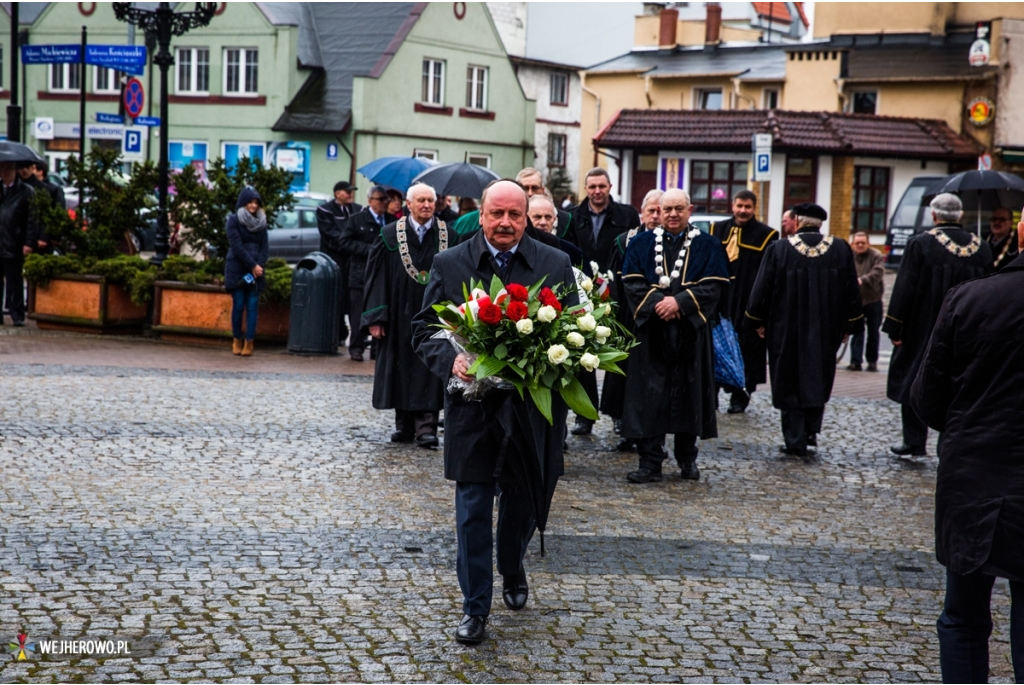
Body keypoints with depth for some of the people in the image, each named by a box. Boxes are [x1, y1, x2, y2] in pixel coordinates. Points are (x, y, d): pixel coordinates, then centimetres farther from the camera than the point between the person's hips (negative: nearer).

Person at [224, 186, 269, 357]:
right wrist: (252, 265, -13)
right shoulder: (234, 220, -1)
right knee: (238, 305, -3)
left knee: (252, 306, -3)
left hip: (256, 271, 3)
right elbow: (237, 246, -9)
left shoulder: (261, 222, 11)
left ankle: (249, 342, -3)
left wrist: (259, 266, -8)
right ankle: (237, 340, 8)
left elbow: (265, 246, 7)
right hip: (237, 270, -3)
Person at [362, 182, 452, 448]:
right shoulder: (390, 235, 2)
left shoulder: (449, 236, 2)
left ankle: (426, 426, -4)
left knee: (430, 369, -4)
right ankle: (404, 425, 18)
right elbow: (377, 277, 0)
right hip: (400, 316, 1)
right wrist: (376, 317, -6)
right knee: (401, 366, 7)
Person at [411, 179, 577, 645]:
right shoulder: (449, 265, 1)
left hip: (532, 410, 1)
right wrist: (451, 360, -17)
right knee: (473, 510, 3)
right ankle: (475, 608, 14)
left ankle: (512, 571, 45)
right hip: (472, 410, -1)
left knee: (524, 501, 16)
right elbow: (425, 330, 3)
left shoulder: (556, 265, 2)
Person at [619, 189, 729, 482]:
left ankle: (687, 458, 20)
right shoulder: (641, 244, 8)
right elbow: (631, 282, -1)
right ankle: (650, 463, 0)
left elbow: (713, 286, -5)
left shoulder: (707, 246, 5)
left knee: (689, 395, 6)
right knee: (649, 398, -3)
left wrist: (680, 302, -17)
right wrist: (658, 302, -17)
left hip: (691, 332, 0)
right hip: (651, 332, 0)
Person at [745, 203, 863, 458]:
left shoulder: (778, 249, -10)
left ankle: (796, 441, 8)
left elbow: (762, 289, -4)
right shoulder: (841, 250, -2)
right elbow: (852, 291, 4)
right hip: (826, 331, 2)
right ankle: (812, 429, 13)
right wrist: (849, 325, 14)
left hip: (786, 331, -2)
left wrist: (757, 321, 9)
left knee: (790, 385, 7)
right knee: (818, 380, 20)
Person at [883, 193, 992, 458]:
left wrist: (895, 328, -6)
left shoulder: (920, 244, -11)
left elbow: (905, 288, -11)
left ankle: (914, 443, 12)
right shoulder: (982, 248, 1)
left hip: (922, 331, -3)